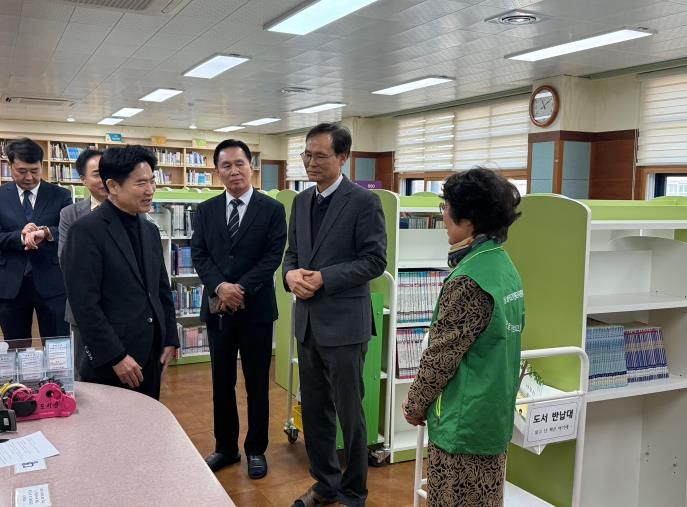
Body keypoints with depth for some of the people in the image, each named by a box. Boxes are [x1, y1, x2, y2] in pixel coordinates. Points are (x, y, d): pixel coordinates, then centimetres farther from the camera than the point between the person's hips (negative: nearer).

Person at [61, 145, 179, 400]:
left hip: (151, 357, 7)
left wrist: (170, 340, 9)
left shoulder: (150, 230, 11)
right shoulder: (86, 231, -12)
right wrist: (116, 357, -17)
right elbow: (84, 303, -16)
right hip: (110, 364, -7)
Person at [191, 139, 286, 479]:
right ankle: (225, 447, 29)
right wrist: (220, 287, -16)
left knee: (256, 383, 9)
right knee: (222, 382, 13)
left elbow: (273, 256, -10)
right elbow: (199, 255, 0)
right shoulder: (205, 210, 6)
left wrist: (240, 288, -18)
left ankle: (256, 449, 25)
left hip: (256, 308, -3)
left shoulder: (272, 209, -3)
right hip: (217, 308, 3)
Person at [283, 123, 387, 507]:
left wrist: (324, 278, -20)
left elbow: (375, 260, -14)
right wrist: (291, 274, -7)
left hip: (344, 322, -7)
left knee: (349, 412, 6)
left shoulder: (364, 201, -10)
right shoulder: (301, 202, 11)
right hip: (308, 321, 7)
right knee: (314, 409, 17)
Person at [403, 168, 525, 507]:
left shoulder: (468, 281, -22)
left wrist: (415, 404, -4)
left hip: (463, 421, -9)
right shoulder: (506, 268, 5)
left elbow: (442, 356, -18)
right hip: (495, 415, 9)